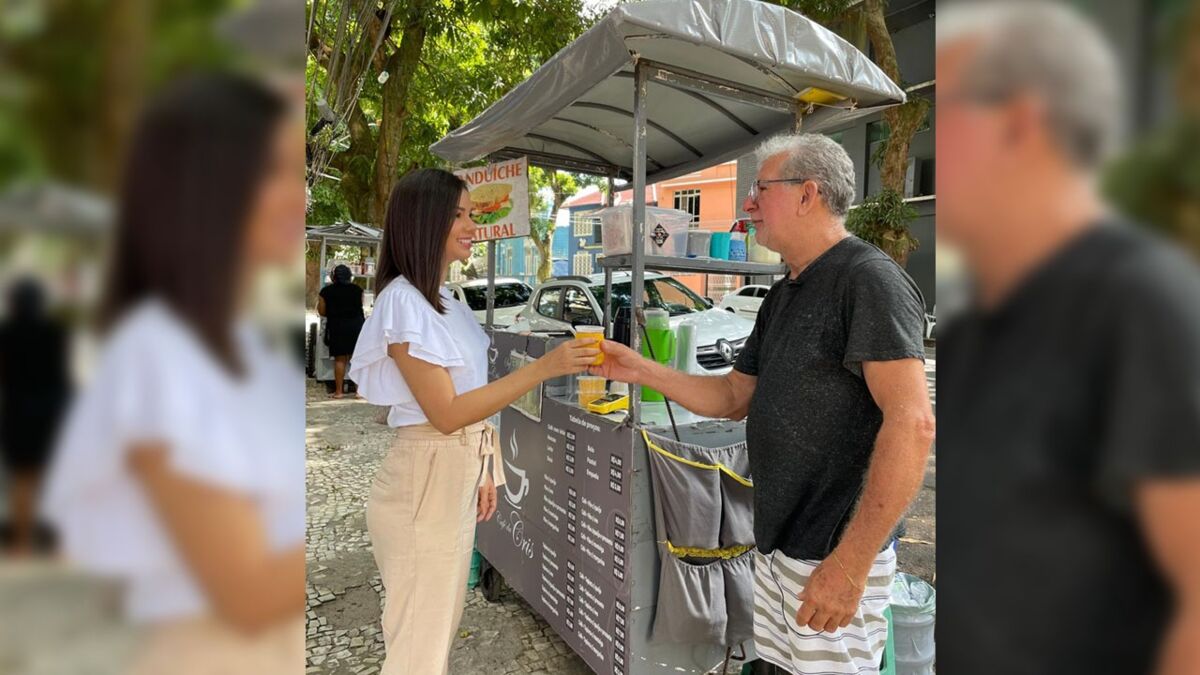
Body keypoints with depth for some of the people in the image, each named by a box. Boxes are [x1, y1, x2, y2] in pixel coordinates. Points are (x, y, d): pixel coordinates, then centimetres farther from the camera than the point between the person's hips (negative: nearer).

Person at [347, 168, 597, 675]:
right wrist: (543, 368, -26)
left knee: (441, 625, 23)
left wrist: (480, 470, 17)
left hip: (457, 477, 9)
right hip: (424, 484, -9)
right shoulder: (404, 301, -19)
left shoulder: (443, 299, 10)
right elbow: (445, 413, -24)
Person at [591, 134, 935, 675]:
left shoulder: (868, 279, -16)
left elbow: (912, 424, -23)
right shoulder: (783, 295, 12)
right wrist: (640, 370, 5)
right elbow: (733, 397, 16)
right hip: (775, 544, 8)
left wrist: (851, 562, -25)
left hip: (832, 556, -8)